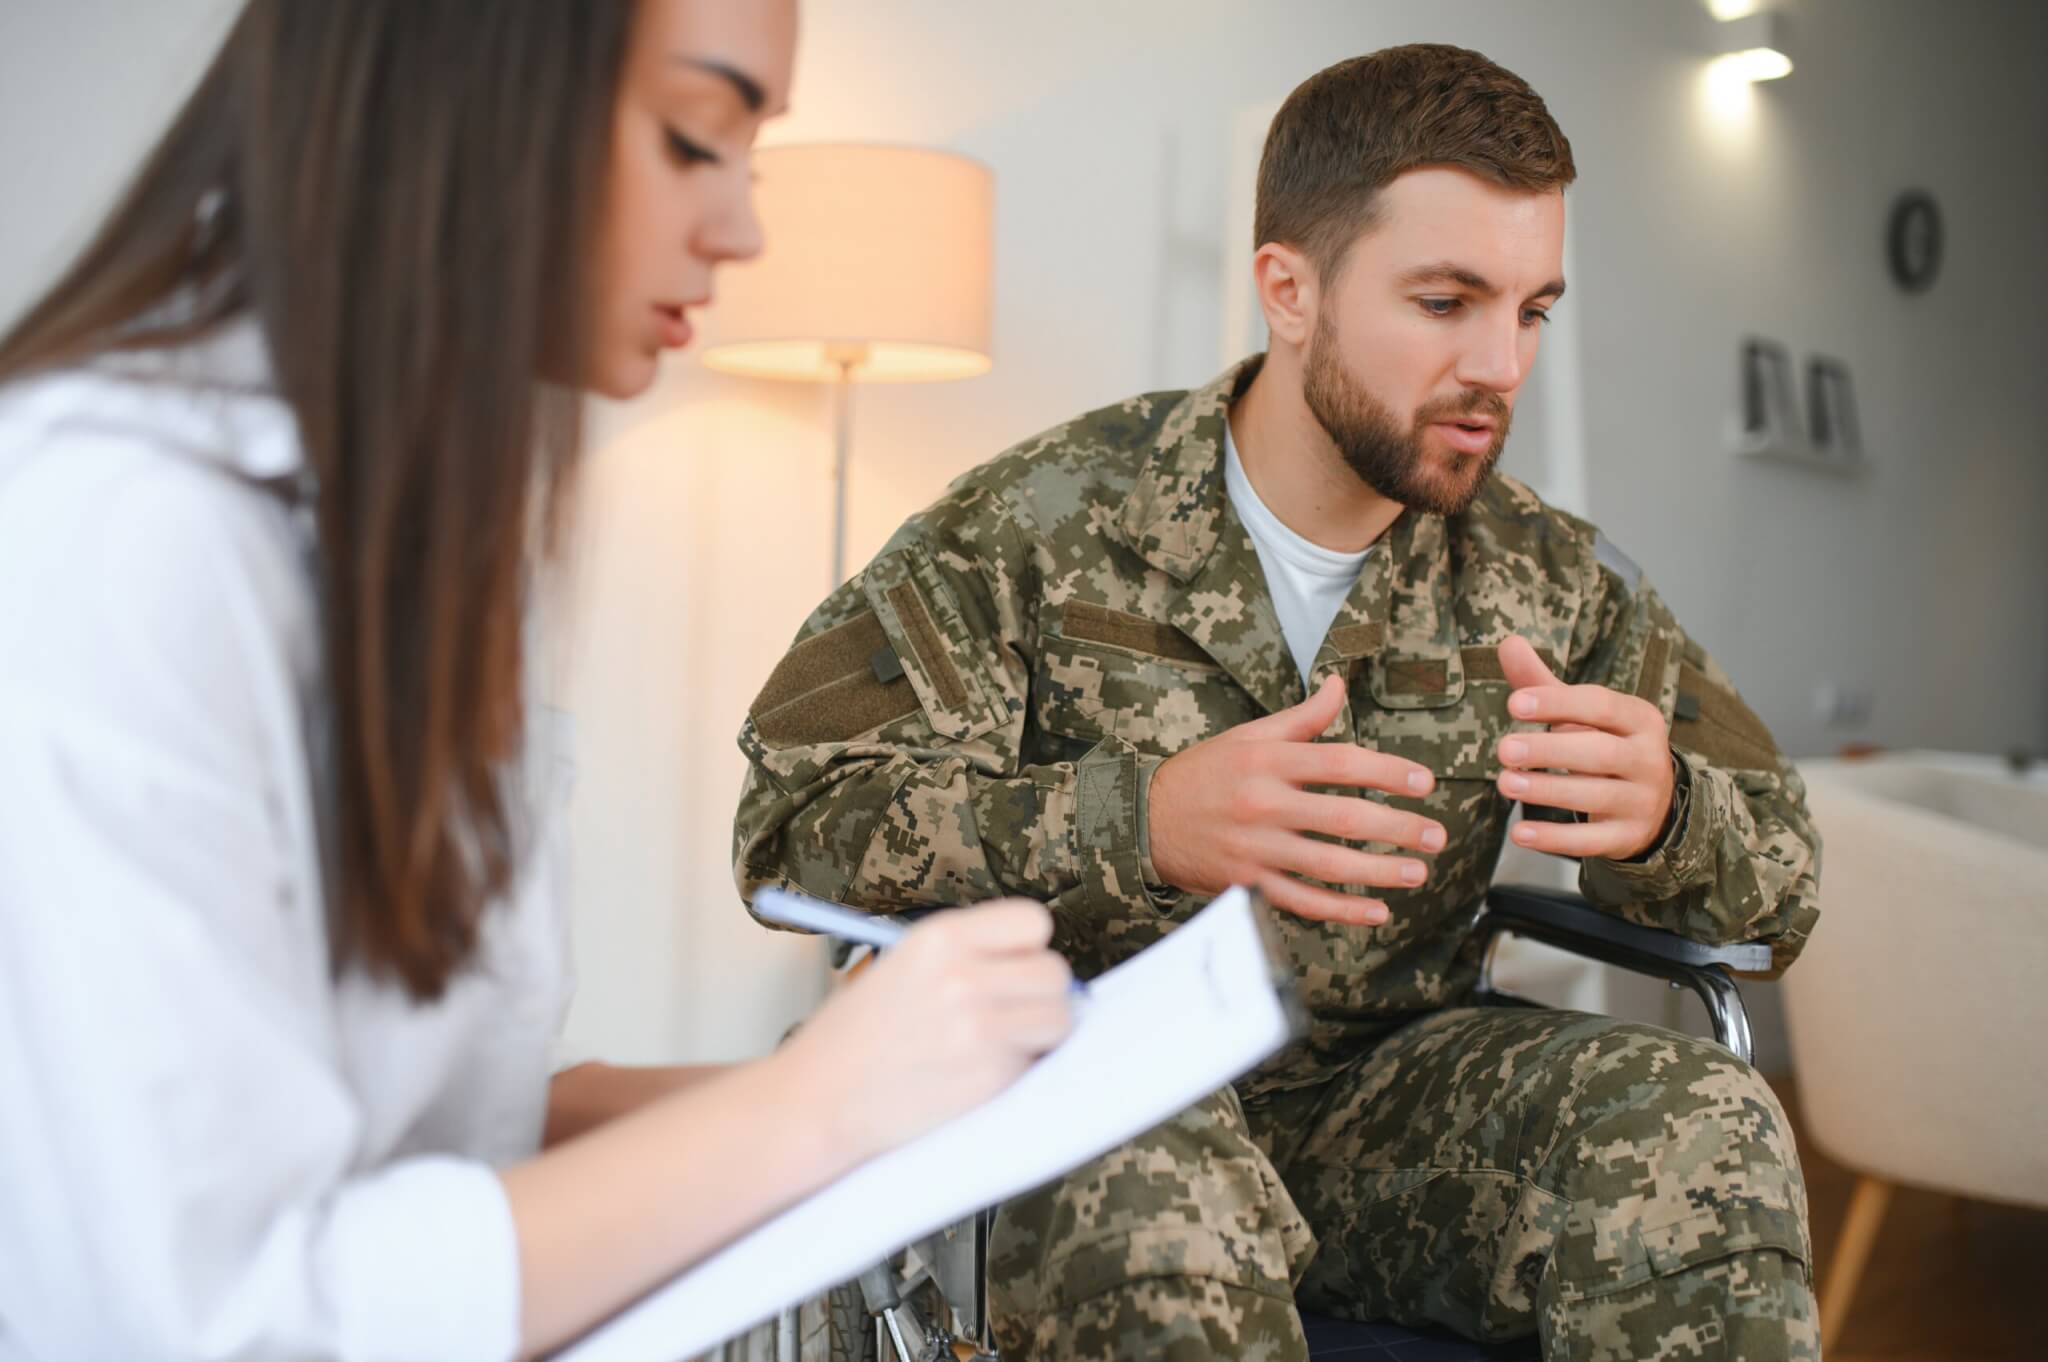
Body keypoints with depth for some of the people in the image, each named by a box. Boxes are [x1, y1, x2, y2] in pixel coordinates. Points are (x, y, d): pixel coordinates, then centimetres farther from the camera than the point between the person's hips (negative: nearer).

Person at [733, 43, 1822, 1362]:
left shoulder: (1547, 576, 3)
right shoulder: (1049, 525, -9)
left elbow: (1782, 871, 5)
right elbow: (792, 808, -16)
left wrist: (1659, 813, -22)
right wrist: (1138, 822, -33)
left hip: (1384, 1090, 4)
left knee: (1704, 1122, -23)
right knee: (1159, 1202, -38)